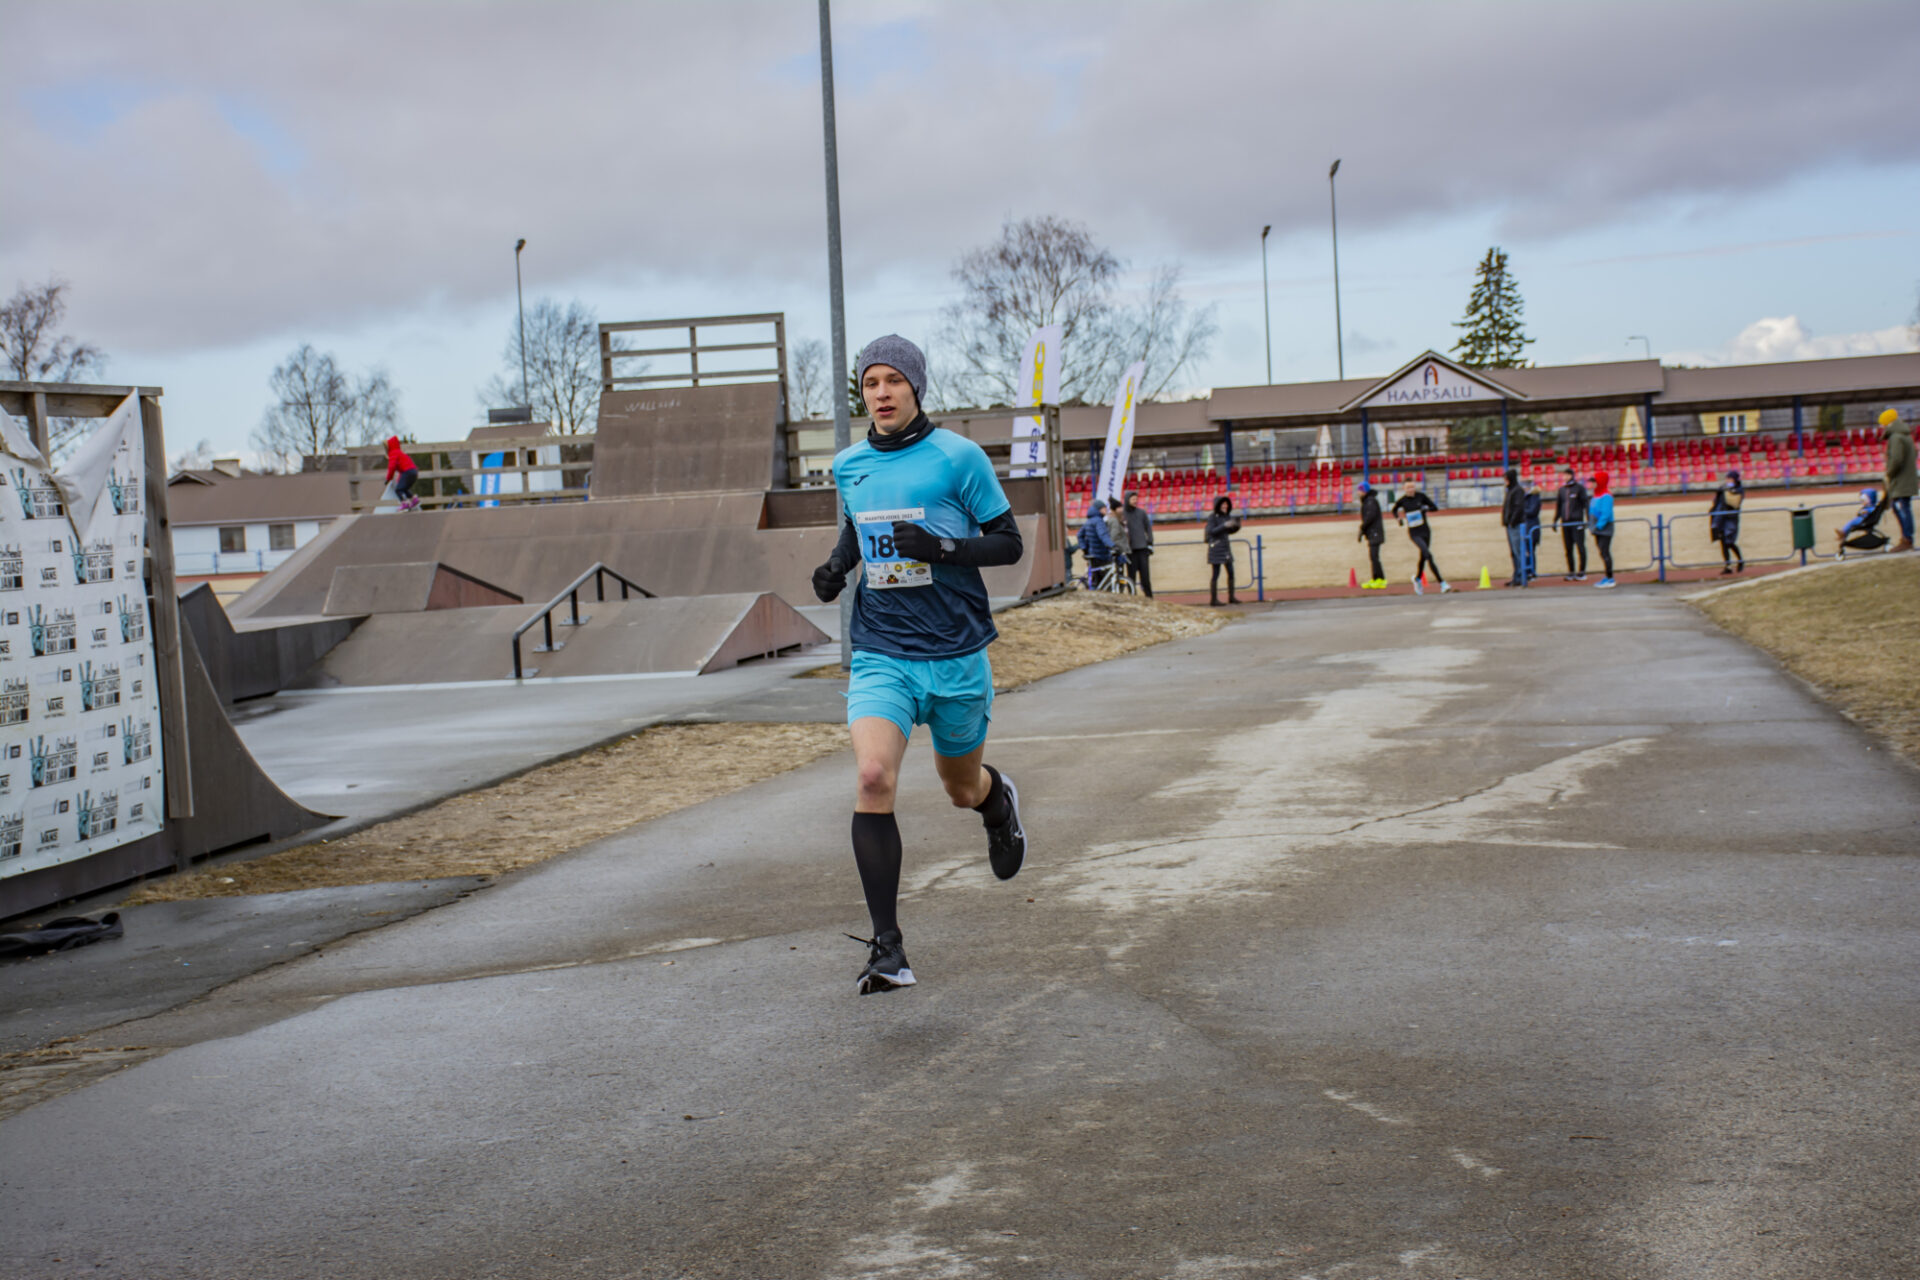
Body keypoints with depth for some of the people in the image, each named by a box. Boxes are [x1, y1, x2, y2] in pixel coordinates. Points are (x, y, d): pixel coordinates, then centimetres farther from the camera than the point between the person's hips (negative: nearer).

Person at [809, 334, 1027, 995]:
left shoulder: (958, 457, -7)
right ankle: (886, 947, -16)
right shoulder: (848, 465, 6)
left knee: (962, 787, 15)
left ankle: (997, 797, 56)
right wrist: (837, 563, 5)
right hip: (881, 654, 2)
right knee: (873, 778, -21)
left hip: (956, 654, -2)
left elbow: (1008, 542, -3)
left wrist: (942, 547, -20)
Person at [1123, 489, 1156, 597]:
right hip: (1130, 550, -1)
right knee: (1131, 575, -3)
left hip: (1142, 548, 2)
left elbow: (1148, 529, 13)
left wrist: (1150, 544, 6)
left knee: (1145, 574, -1)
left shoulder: (1142, 513, 8)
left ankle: (1149, 596, 4)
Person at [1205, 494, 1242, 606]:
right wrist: (1225, 525, -26)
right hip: (1215, 548, -7)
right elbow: (1211, 532, -19)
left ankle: (1231, 597, 14)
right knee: (1215, 574, -5)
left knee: (1231, 573, 6)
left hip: (1226, 549, 7)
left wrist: (1236, 526, -3)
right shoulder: (1212, 517, -10)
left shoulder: (1227, 516, 10)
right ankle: (1213, 599, 0)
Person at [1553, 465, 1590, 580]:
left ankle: (1582, 572, -1)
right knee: (1568, 549, 6)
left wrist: (1588, 520, -9)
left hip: (1577, 522, -5)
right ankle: (1571, 572, 11)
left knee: (1580, 547, -5)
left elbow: (1585, 504, -3)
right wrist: (1555, 520, 16)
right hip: (1565, 522, 5)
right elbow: (1558, 506, 20)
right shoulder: (1562, 489, 14)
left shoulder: (1579, 488, 0)